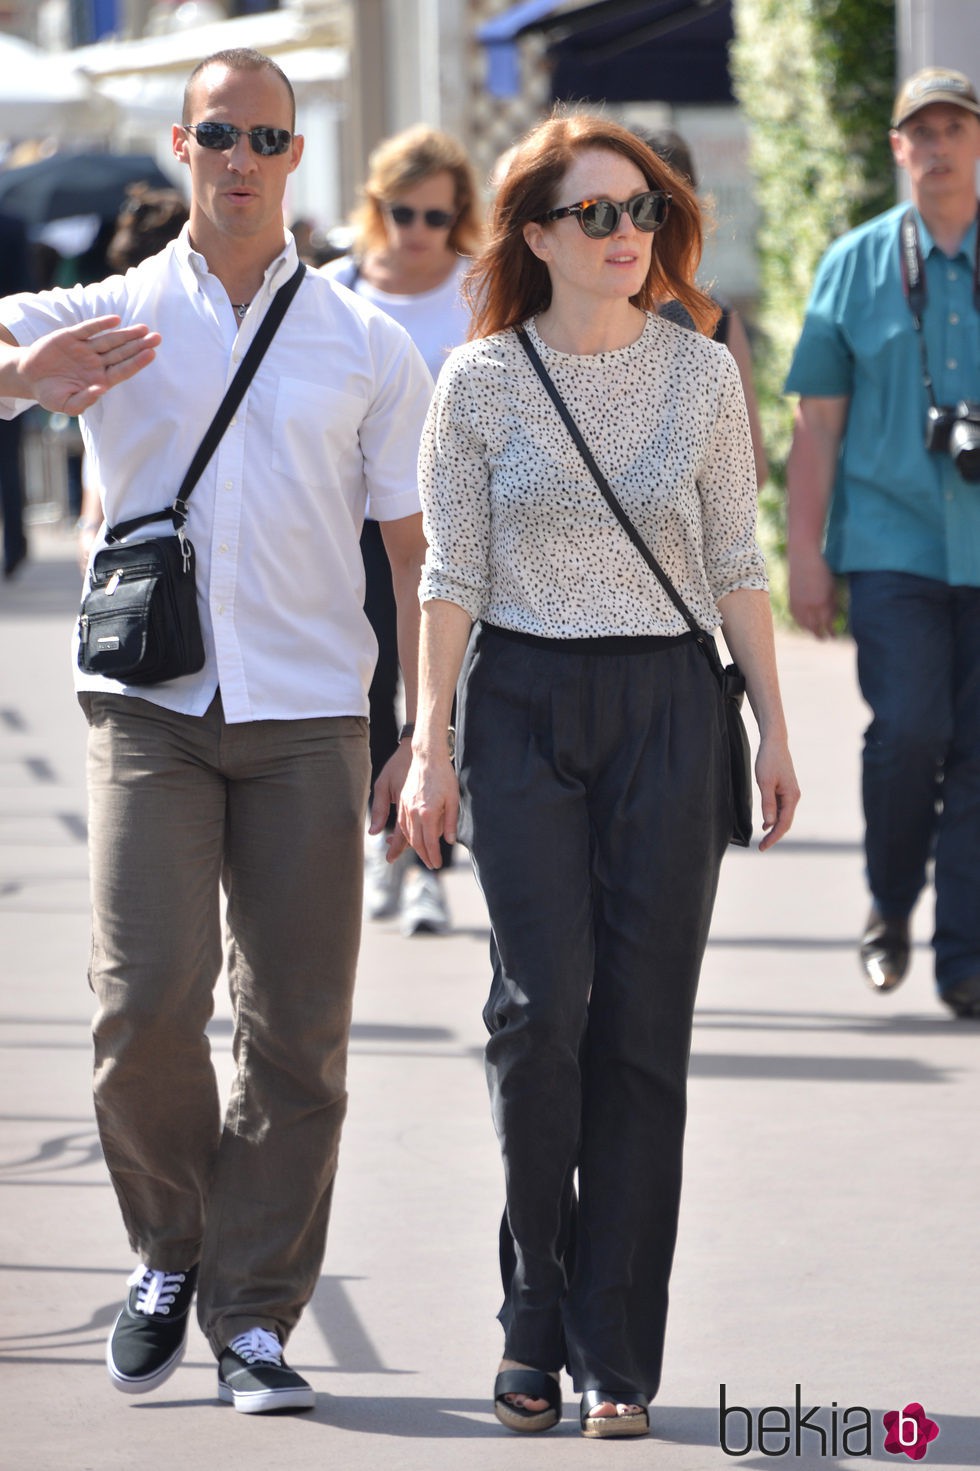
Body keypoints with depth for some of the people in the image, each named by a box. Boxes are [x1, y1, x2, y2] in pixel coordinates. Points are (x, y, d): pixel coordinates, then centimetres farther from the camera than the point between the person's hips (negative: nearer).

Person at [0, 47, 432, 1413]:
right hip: (150, 702, -1)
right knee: (145, 1003, -14)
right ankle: (171, 1250, 10)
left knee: (299, 1032, -3)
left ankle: (255, 1317, 5)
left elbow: (415, 554, 11)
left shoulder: (368, 346, 11)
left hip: (310, 718, 1)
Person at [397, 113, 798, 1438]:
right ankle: (536, 1317, 7)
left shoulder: (702, 373, 5)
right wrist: (431, 746, -2)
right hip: (522, 701, -1)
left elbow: (736, 564, 9)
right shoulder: (481, 382, 1)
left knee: (643, 1029, -1)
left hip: (668, 706, 1)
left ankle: (614, 1353, 5)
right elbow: (453, 576, 3)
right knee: (542, 1006, -11)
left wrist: (775, 729, 6)